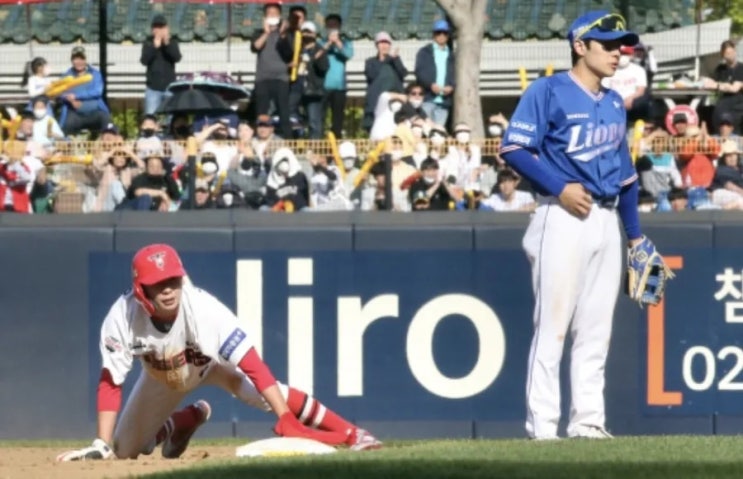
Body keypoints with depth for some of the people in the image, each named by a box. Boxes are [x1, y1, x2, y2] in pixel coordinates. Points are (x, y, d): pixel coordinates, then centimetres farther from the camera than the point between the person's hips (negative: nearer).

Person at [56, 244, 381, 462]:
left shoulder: (204, 310, -40)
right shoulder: (122, 318, -35)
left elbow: (252, 366, -41)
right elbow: (110, 382, -26)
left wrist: (286, 422, -48)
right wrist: (101, 445, -32)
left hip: (213, 363, -3)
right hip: (162, 377, 3)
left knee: (263, 393, -30)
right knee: (124, 450, 3)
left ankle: (351, 434, -22)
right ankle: (186, 421, 33)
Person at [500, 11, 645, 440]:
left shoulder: (615, 104, 17)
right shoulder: (549, 91, -5)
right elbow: (514, 148, -11)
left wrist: (635, 234, 20)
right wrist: (559, 188, -19)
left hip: (606, 222, 7)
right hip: (563, 220, -7)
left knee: (596, 330, 8)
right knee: (552, 324, -8)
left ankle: (588, 420, 12)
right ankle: (542, 425, -7)